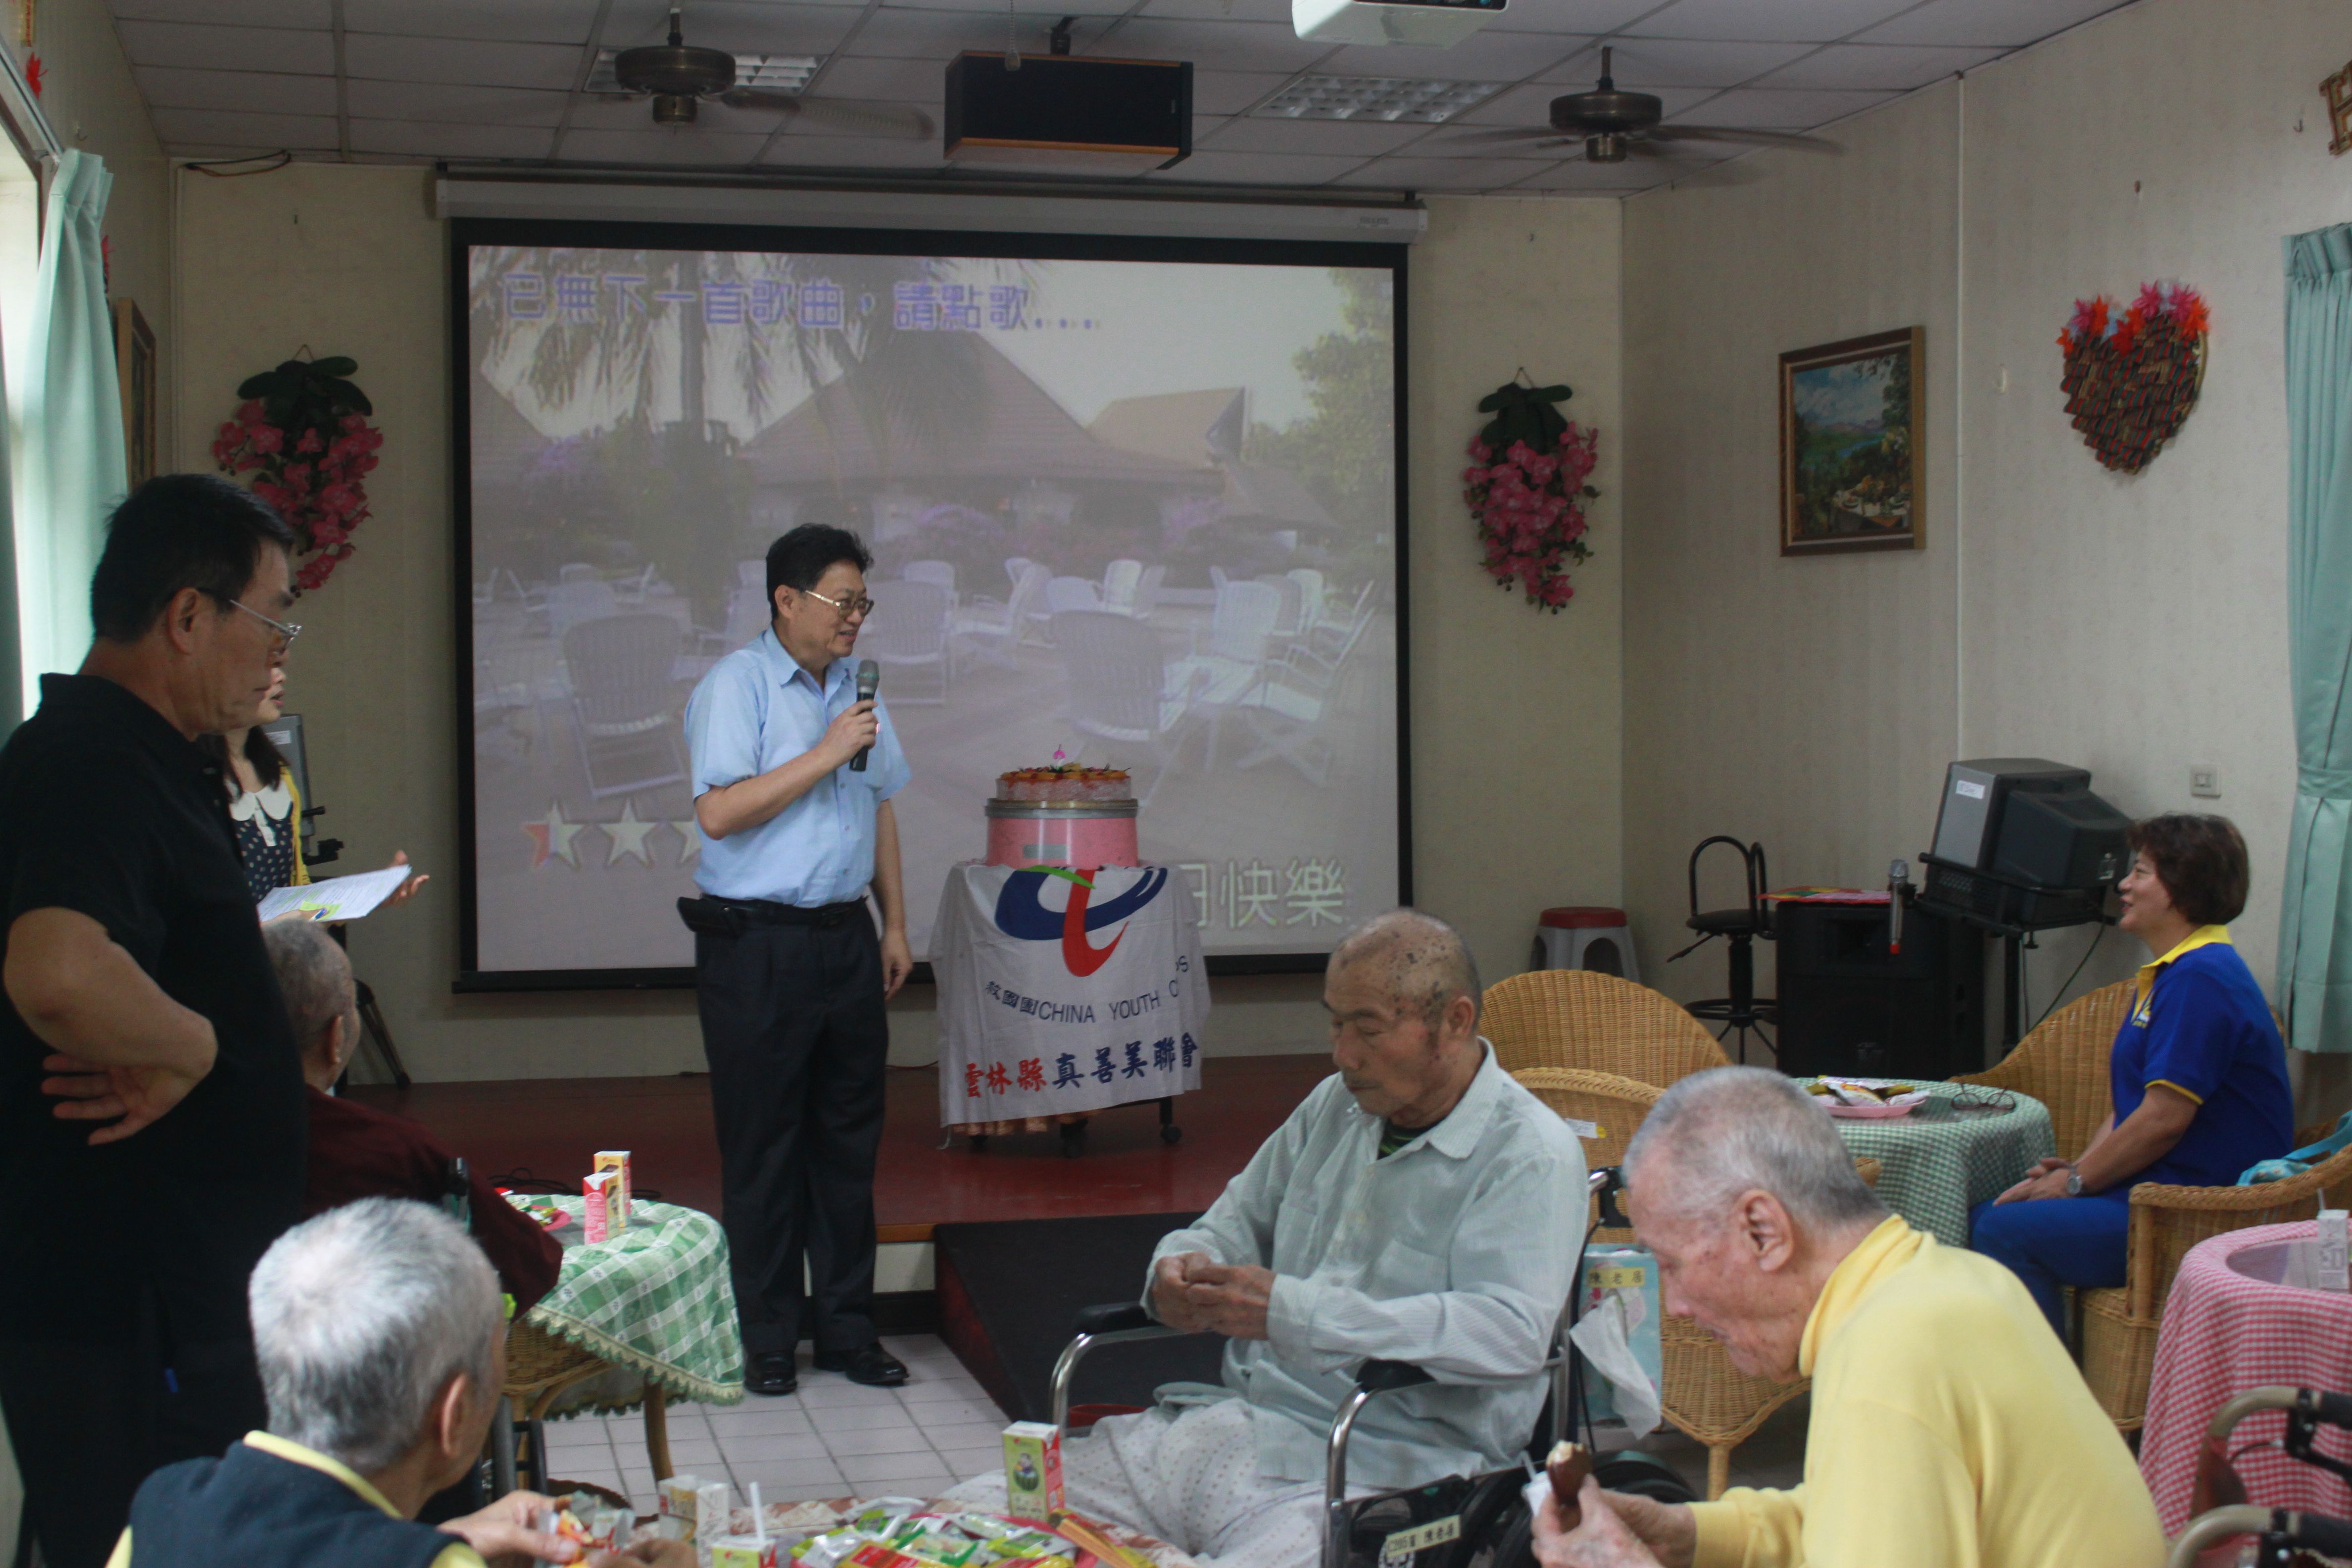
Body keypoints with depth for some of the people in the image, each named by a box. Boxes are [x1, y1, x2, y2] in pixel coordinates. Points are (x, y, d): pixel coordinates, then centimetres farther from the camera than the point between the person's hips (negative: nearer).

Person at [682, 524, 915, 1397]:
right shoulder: (736, 686, -8)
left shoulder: (854, 688, 14)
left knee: (850, 1142, 9)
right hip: (757, 946, -6)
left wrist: (895, 925, 16)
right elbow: (719, 812, -18)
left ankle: (847, 1329, 19)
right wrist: (826, 754, -17)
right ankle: (768, 1340, 11)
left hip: (845, 940, 6)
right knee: (762, 1150, 1)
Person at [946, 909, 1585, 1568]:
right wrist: (1184, 1264, 2)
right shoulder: (1337, 1104, 17)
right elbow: (1242, 1218, 29)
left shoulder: (1530, 1155, -8)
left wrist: (1292, 1311, -25)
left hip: (1380, 1470, -7)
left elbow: (1511, 1331, -22)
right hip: (1238, 1423, 7)